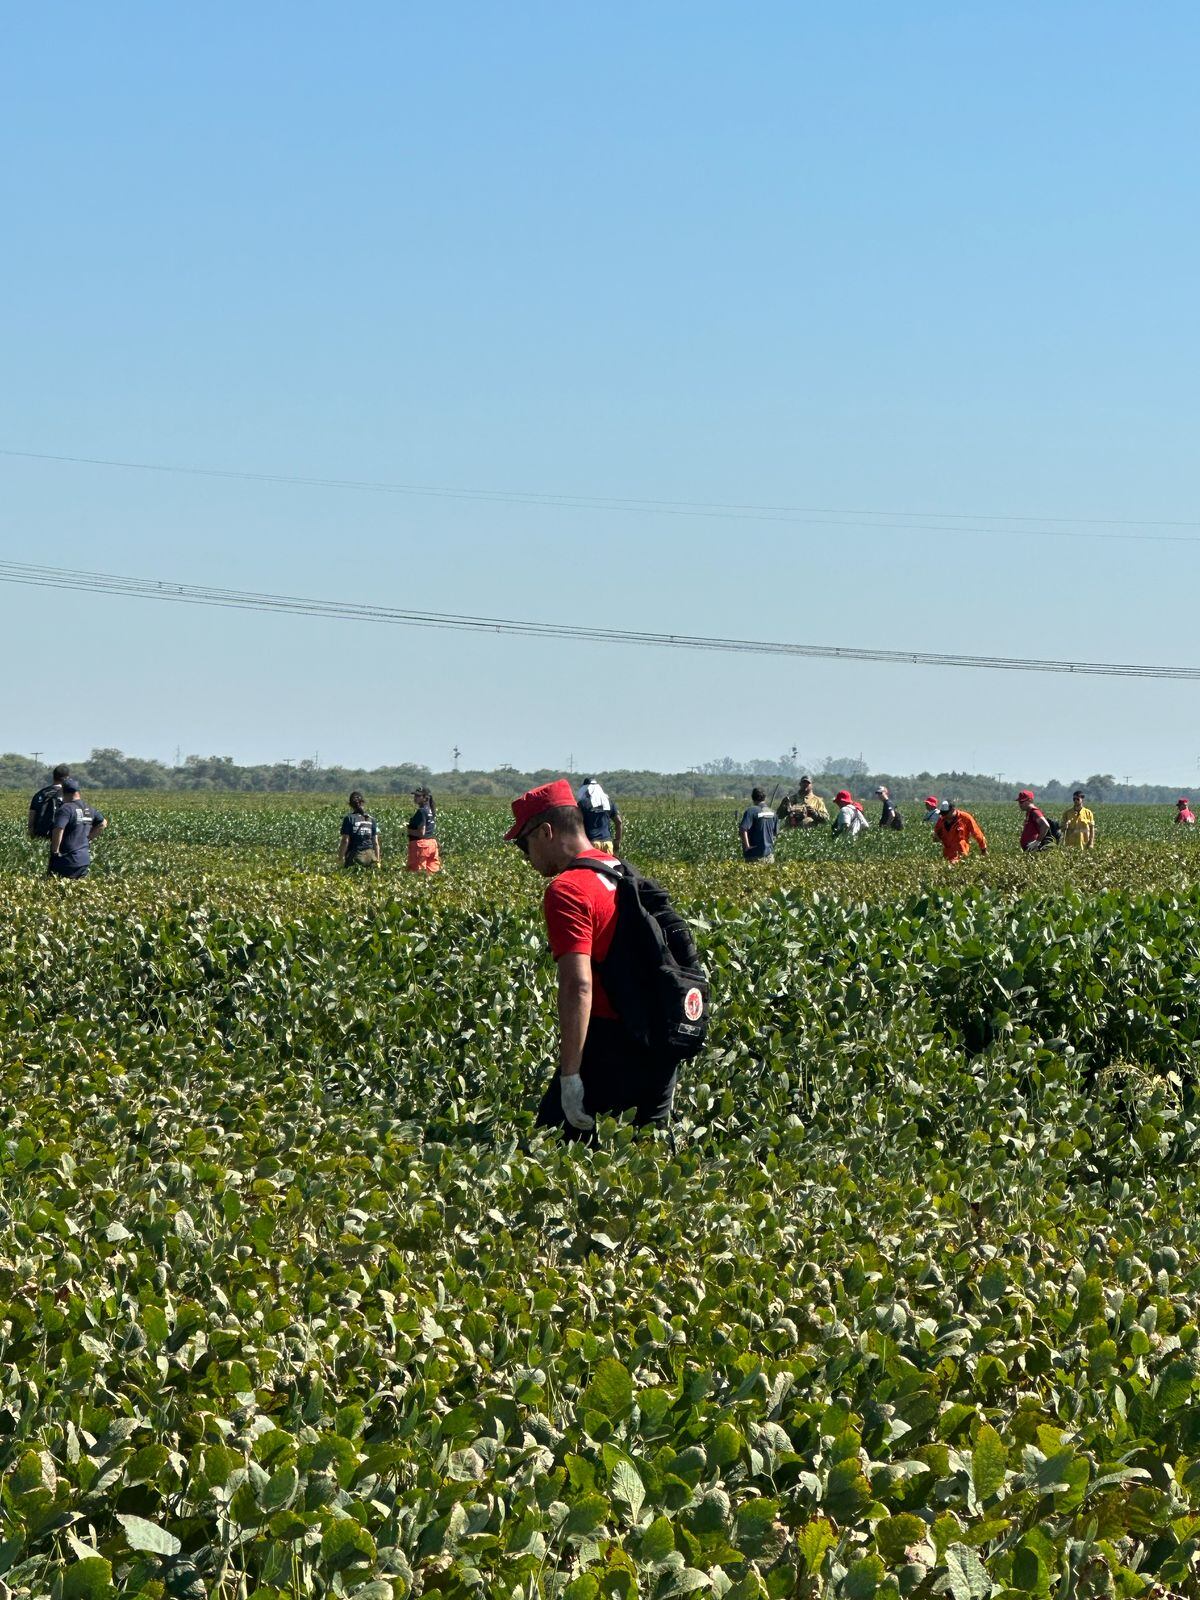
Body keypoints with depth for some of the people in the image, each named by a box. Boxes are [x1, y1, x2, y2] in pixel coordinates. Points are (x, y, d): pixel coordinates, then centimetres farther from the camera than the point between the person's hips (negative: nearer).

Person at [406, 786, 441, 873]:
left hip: (421, 843, -9)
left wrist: (409, 831, -7)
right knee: (432, 870, 9)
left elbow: (421, 832, -21)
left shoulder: (421, 812, -15)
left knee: (417, 872, -6)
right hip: (432, 842, 9)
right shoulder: (431, 810, 12)